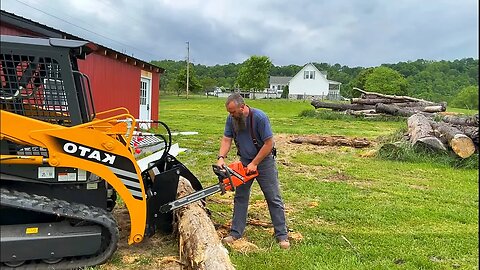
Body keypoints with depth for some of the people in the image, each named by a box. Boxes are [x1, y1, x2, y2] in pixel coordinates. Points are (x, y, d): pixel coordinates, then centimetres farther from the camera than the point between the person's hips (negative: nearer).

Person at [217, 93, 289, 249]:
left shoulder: (259, 117, -25)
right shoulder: (231, 119, -8)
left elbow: (269, 144, -23)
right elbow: (226, 139, -7)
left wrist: (254, 164, -20)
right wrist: (221, 158, -24)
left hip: (264, 161, -5)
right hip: (244, 162, 5)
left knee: (274, 199, 1)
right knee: (240, 197, 8)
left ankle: (282, 235, 11)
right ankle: (236, 232, 18)